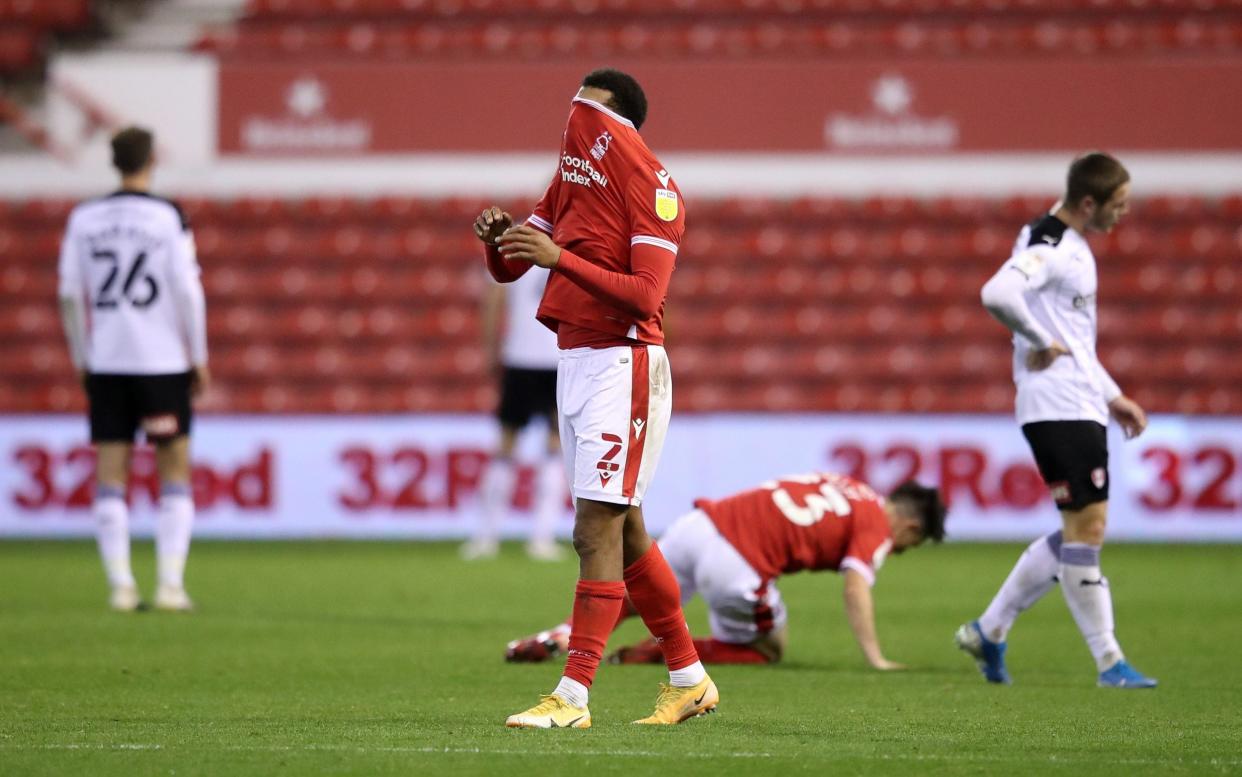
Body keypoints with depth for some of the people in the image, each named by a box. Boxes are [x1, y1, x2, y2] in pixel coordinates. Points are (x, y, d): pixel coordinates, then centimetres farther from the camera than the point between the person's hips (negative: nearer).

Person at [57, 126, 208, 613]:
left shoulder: (84, 220, 3)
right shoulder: (169, 217, -6)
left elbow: (70, 295, 3)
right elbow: (188, 291, -8)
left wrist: (81, 359, 13)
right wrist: (199, 358, 2)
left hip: (104, 366, 2)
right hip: (163, 364, -2)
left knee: (111, 477, 5)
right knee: (175, 474, 7)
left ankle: (121, 585, -2)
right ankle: (171, 583, -1)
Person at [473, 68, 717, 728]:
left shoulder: (651, 186, -10)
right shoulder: (571, 178, 15)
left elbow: (646, 296, -21)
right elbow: (507, 269, 17)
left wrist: (560, 258, -28)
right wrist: (498, 238, -6)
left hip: (622, 364, -9)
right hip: (574, 359, 9)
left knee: (598, 531, -13)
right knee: (621, 532, 14)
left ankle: (573, 697, -16)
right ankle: (689, 679, 24)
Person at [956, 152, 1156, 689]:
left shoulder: (1073, 247, 17)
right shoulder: (1048, 246, -15)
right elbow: (997, 294, -33)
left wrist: (1112, 395, 22)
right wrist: (1040, 344, -19)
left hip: (1082, 407, 10)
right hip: (1058, 407, -10)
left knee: (1077, 533, 12)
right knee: (1086, 527, -7)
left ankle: (989, 631, 18)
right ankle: (1109, 662, -4)